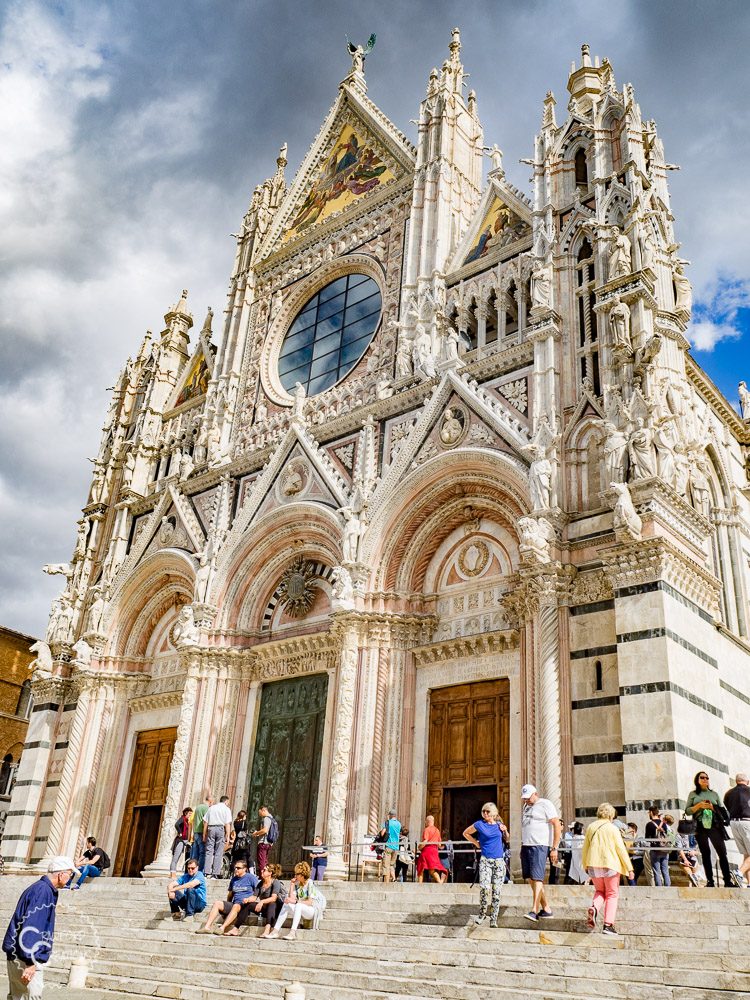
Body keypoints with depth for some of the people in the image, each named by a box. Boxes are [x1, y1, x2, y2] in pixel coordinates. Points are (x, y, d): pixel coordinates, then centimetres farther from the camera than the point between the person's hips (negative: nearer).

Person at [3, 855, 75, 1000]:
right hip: (25, 958, -10)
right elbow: (31, 927, -25)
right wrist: (30, 962, -25)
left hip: (17, 954, 10)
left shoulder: (40, 888, 13)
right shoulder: (44, 891, -18)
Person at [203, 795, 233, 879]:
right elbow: (228, 824, -3)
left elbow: (205, 822, 12)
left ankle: (207, 873, -5)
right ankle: (215, 874, -5)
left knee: (209, 851, 2)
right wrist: (228, 836, -4)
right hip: (221, 829, -3)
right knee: (219, 853, 0)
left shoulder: (211, 808, 16)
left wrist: (204, 835, 14)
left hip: (211, 829, 3)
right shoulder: (226, 809, 5)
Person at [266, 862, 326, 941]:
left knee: (298, 905, -34)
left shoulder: (310, 884, -13)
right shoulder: (297, 884, 7)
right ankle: (275, 931, -21)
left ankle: (293, 932, -40)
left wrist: (295, 901, -26)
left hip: (314, 910, -7)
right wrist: (292, 885, -5)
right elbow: (292, 898, -4)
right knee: (286, 905, -16)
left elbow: (310, 902, -21)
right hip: (300, 910, 7)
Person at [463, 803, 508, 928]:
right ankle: (482, 914, 3)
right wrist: (477, 843, 6)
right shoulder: (479, 824, -2)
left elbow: (507, 838, 25)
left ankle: (493, 920, 10)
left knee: (496, 891, 2)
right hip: (485, 860, -3)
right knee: (485, 887, -18)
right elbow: (466, 833, 12)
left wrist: (505, 831, 4)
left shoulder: (499, 824, 8)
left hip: (499, 861, 3)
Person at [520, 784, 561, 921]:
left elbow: (557, 826, -10)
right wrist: (522, 845, 17)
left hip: (539, 846, -8)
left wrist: (554, 849, -14)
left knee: (537, 878, -14)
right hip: (525, 846, 8)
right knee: (529, 878, 6)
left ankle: (534, 911, -17)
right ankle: (546, 909, 14)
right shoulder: (526, 806, 18)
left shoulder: (545, 804, -5)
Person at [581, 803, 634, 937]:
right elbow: (621, 849, -6)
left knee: (599, 891, 20)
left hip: (594, 865, 3)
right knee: (612, 894, 9)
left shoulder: (591, 827, 7)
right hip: (610, 865, -3)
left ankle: (594, 907, -10)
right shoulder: (612, 829, -4)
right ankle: (608, 924, -1)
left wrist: (585, 864, 27)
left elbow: (585, 848, 14)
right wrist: (629, 868, 0)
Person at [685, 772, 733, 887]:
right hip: (700, 827, -1)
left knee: (722, 852, -8)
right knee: (705, 854, 0)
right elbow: (687, 810, 5)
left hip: (715, 826, 1)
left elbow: (722, 809, 12)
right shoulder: (693, 794, 11)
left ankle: (728, 881, -5)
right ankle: (710, 881, 4)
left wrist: (713, 807, -7)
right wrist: (699, 805, -10)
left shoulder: (714, 794, 15)